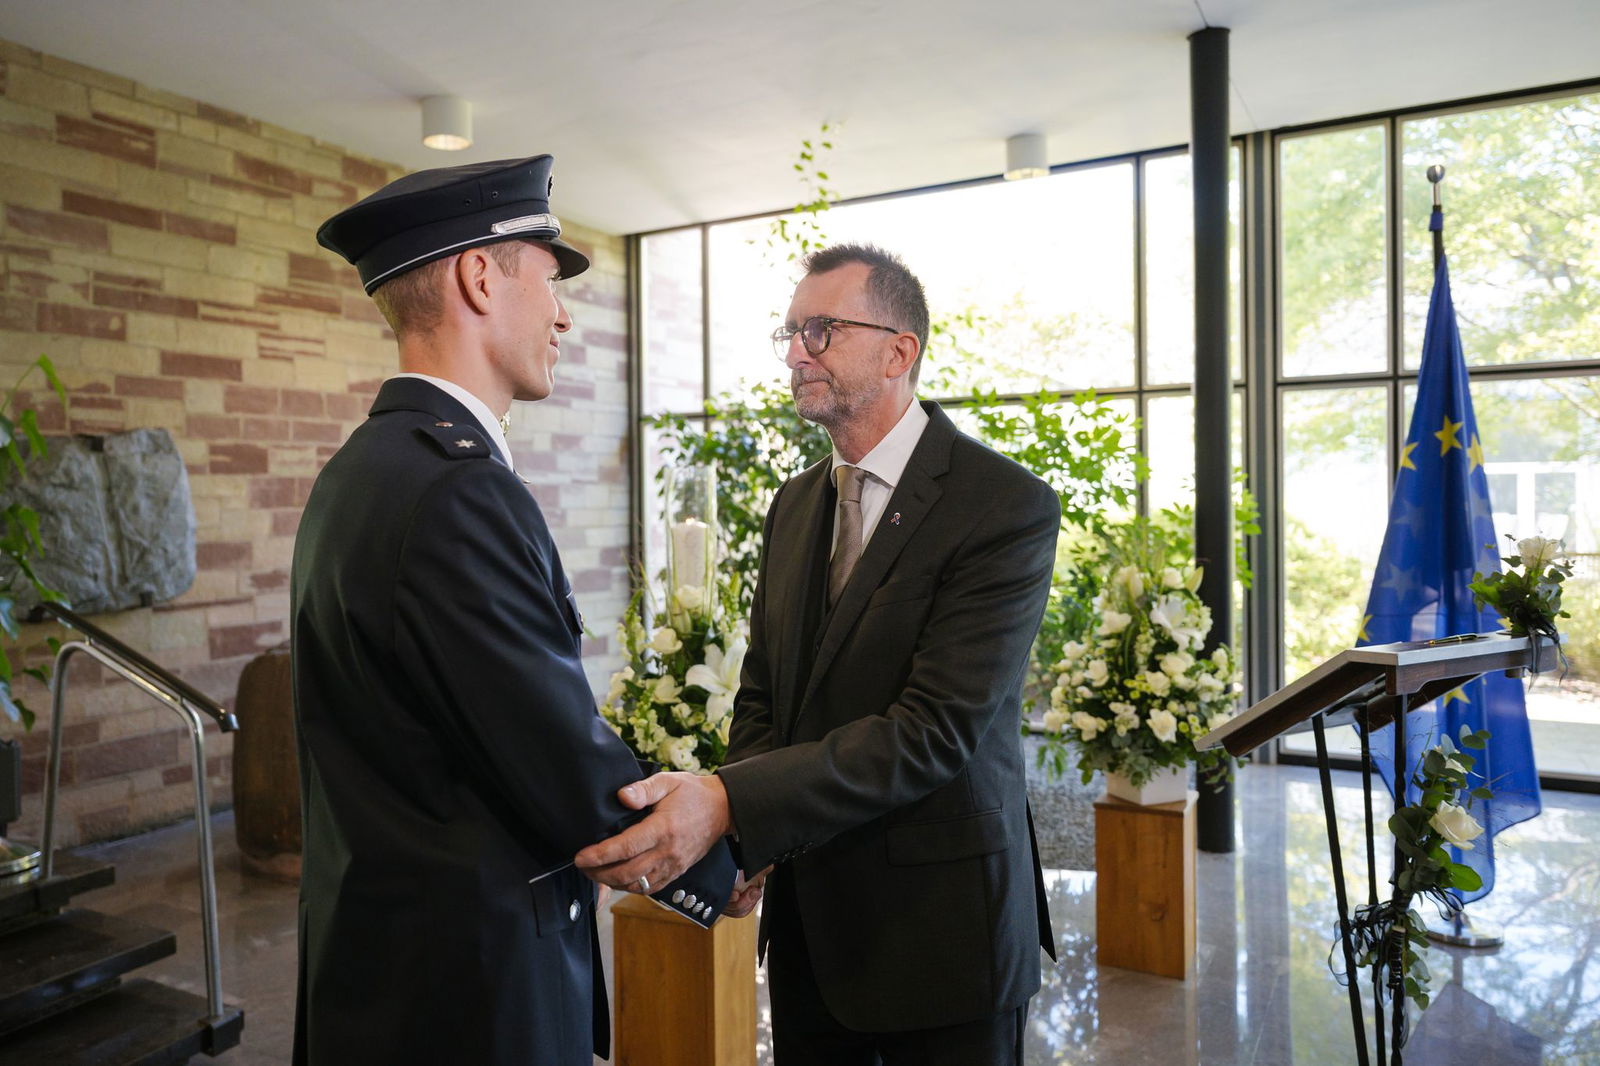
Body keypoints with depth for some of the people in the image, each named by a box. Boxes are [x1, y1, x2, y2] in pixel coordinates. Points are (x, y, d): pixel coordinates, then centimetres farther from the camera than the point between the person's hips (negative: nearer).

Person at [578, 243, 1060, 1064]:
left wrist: (734, 805, -32)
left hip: (939, 929, -5)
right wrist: (740, 842, -8)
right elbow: (762, 694, 9)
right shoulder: (793, 506, 7)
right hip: (806, 921, 6)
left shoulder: (1007, 506, -16)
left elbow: (937, 727, -24)